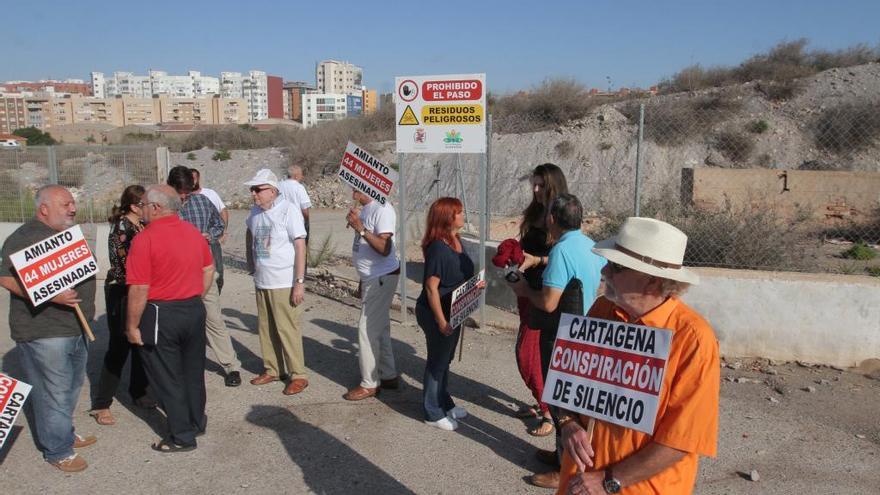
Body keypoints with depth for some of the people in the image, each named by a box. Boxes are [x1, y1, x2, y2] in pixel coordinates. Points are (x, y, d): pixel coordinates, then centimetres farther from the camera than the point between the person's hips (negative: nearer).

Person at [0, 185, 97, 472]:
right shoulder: (24, 238, -15)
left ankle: (66, 433, 36)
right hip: (44, 332, -9)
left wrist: (85, 307, 18)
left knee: (72, 387, 20)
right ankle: (58, 451, 12)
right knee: (54, 392, 0)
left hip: (75, 329, 9)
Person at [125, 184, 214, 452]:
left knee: (168, 378, 9)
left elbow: (139, 289, -19)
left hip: (161, 316, -6)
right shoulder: (193, 232, 3)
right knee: (193, 370, 21)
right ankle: (197, 421, 37)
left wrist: (132, 326, -10)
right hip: (194, 310, 6)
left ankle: (182, 436, 19)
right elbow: (209, 269, 11)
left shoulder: (145, 239, -17)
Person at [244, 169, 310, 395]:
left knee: (287, 329, -4)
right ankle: (272, 370, 29)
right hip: (261, 282, 7)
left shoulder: (288, 210, -14)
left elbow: (300, 246, -17)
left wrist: (299, 282, -21)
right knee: (266, 328, 14)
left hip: (284, 283, -7)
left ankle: (298, 375, 7)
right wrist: (250, 260, 21)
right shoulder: (255, 211, 7)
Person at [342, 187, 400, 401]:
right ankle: (388, 376, 27)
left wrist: (360, 228, -29)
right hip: (372, 278, 9)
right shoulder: (365, 209, 11)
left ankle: (369, 384, 6)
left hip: (382, 278, -9)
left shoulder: (382, 210, -18)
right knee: (379, 328, 15)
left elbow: (384, 248, -26)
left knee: (367, 329, -5)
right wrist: (363, 280, 22)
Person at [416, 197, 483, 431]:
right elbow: (431, 286, -24)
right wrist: (441, 321, -23)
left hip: (453, 312, 9)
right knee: (437, 362, 5)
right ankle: (433, 413, 20)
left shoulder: (456, 241, 4)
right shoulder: (438, 247, -24)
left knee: (445, 359, 21)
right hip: (436, 314, -9)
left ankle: (444, 403, 38)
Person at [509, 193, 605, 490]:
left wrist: (524, 290, -6)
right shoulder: (589, 246, 3)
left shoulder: (562, 250, -24)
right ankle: (564, 454, 37)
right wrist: (536, 261, 26)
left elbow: (548, 303, -25)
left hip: (561, 339, -9)